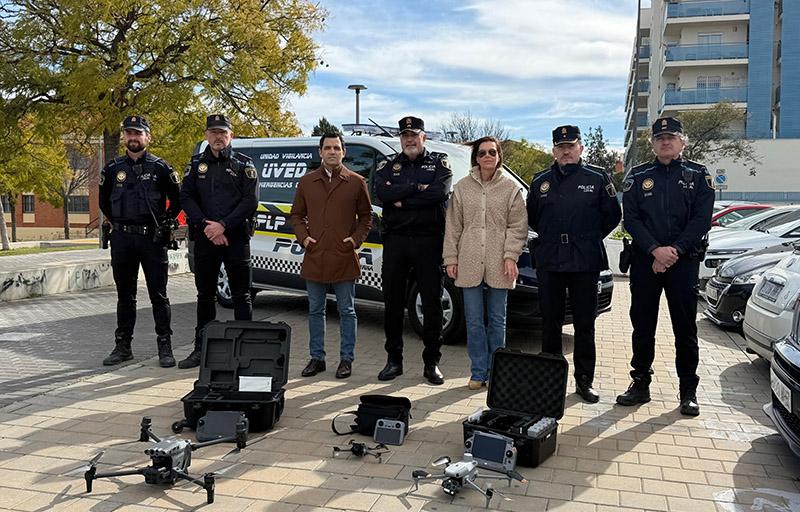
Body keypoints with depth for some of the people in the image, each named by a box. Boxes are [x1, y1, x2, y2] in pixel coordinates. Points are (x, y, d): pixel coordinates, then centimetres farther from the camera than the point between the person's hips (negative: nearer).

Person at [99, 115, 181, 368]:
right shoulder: (113, 169, 9)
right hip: (122, 239, 3)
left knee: (158, 295, 0)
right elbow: (104, 202, 21)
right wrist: (117, 223, 13)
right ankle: (123, 346, 19)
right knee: (125, 296, 11)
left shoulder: (160, 167, 0)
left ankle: (165, 347, 7)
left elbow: (176, 201, 6)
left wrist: (164, 223, 2)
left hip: (152, 238, -3)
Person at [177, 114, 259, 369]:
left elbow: (251, 201, -6)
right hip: (204, 239, 3)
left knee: (241, 295, 2)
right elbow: (186, 197, 4)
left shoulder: (243, 164, 2)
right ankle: (201, 348, 21)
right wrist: (206, 225, -11)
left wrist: (223, 225, -14)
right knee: (205, 294, 11)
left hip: (236, 238, -3)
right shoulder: (196, 164, 11)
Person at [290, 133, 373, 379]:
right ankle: (317, 358, 22)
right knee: (315, 311, 11)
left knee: (347, 311, 5)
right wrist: (303, 237, -1)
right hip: (314, 258, 3)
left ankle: (346, 359, 16)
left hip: (344, 258, -2)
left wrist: (356, 238, -6)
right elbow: (296, 214, 15)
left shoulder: (356, 182, 3)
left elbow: (366, 216, 8)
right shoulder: (307, 181, 9)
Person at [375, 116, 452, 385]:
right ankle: (394, 360, 19)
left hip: (428, 241, -2)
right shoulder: (388, 166, 13)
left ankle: (431, 363, 12)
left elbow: (440, 192, -14)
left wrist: (402, 200, -11)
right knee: (393, 302, 7)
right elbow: (382, 192, -9)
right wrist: (418, 188, -13)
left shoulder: (439, 163, 7)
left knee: (432, 303, 1)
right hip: (395, 240, 2)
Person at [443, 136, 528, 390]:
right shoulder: (462, 187, 8)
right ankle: (479, 372, 14)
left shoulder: (511, 188, 4)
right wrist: (450, 258, 2)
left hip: (498, 266, -1)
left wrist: (510, 256, -9)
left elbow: (518, 226, 2)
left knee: (497, 320, 8)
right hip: (469, 264, 1)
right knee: (474, 321, 4)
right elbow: (453, 225, 8)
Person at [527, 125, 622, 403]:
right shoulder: (541, 181, 10)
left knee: (585, 325, 3)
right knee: (550, 323, 8)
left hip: (585, 263, -2)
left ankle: (584, 381, 13)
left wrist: (589, 239, 8)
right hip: (548, 263, 2)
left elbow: (612, 215, 7)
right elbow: (532, 216, 21)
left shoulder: (597, 178, 2)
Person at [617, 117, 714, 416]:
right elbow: (631, 219, 0)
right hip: (644, 260, 1)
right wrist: (655, 249, -13)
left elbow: (702, 219, -2)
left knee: (685, 327, 3)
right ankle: (640, 384, 17)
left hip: (684, 261, -1)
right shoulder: (638, 177, 8)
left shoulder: (698, 176, 7)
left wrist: (675, 250, -14)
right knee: (642, 326, 6)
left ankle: (688, 391, 13)